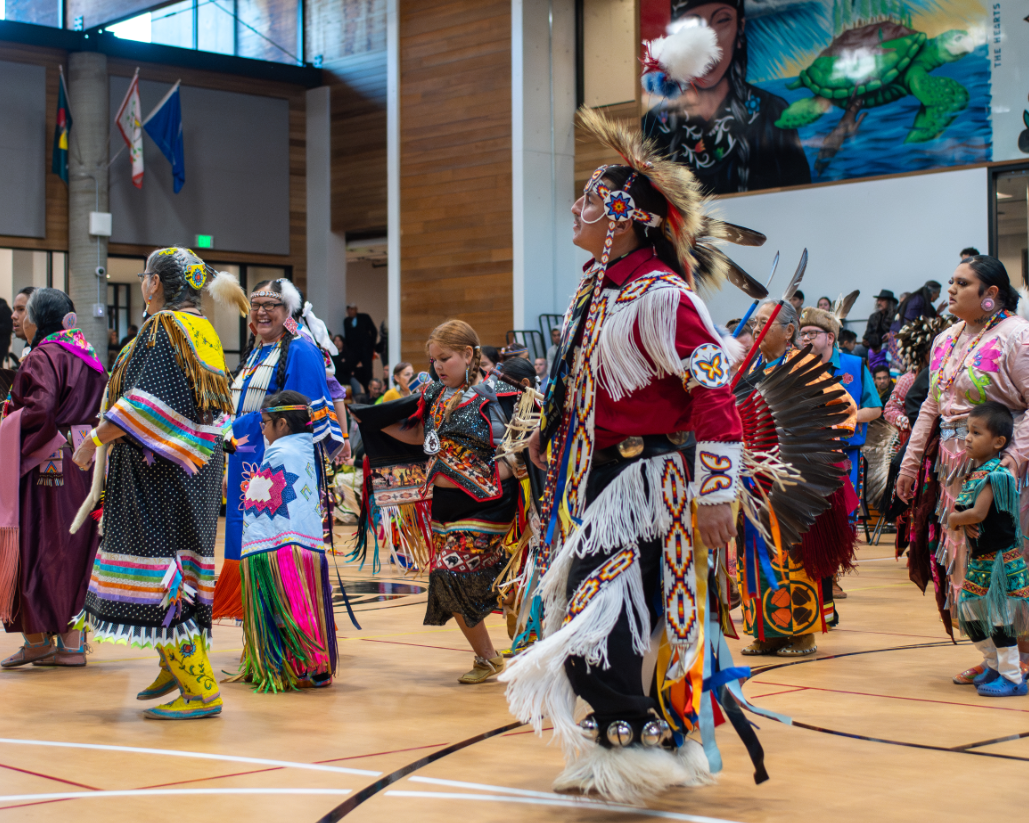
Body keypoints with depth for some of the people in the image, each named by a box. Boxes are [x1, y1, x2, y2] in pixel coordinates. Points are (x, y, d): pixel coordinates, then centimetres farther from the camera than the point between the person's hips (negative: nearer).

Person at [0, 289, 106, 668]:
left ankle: (37, 638, 9)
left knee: (36, 547, 3)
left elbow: (39, 410, -23)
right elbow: (103, 407, 11)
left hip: (45, 465, -8)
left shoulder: (43, 357, -12)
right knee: (74, 547, 9)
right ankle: (72, 643, 10)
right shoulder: (89, 358, 12)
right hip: (84, 466, 8)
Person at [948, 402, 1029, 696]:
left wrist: (955, 519, -8)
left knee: (999, 615, -6)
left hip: (1000, 558, -10)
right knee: (969, 610, 15)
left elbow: (978, 513, -26)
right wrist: (962, 520, -12)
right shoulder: (975, 472, 11)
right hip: (979, 558, 10)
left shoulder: (995, 474, -18)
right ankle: (994, 665, 29)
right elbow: (958, 507, 10)